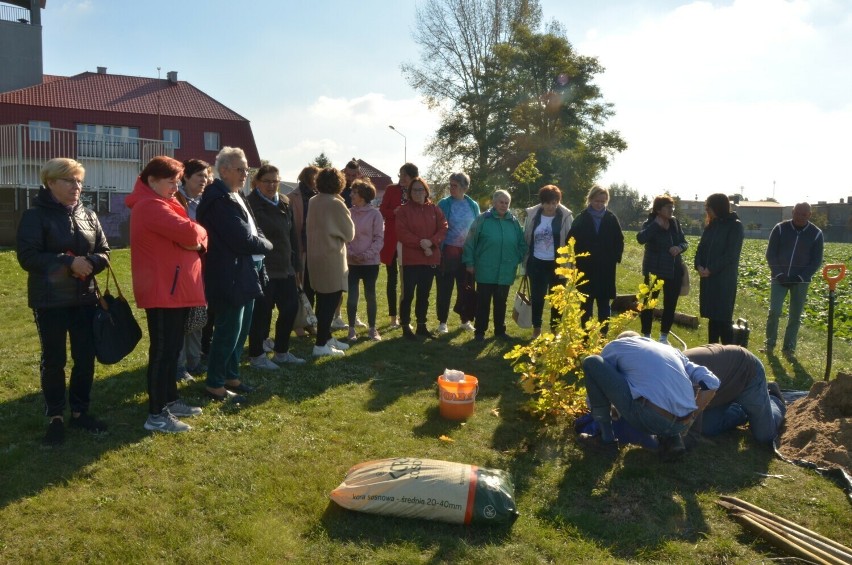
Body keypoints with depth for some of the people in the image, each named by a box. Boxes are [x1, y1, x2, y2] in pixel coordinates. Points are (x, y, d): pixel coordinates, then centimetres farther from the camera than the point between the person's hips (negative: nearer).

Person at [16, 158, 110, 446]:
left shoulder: (88, 215, 8)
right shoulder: (35, 215, -6)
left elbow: (104, 252, 8)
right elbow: (28, 257, -14)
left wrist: (89, 263, -14)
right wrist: (69, 263, -23)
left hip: (85, 298, 5)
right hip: (50, 300, -4)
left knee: (86, 357, 8)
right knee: (53, 360, 5)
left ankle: (80, 412, 23)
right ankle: (55, 417, 17)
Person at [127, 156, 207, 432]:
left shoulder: (159, 203, 20)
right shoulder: (151, 206, -16)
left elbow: (185, 237, 15)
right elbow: (190, 233, -25)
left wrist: (195, 239, -8)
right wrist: (200, 233, -2)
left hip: (173, 289, 11)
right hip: (162, 291, -11)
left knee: (172, 348, 17)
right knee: (163, 350, -6)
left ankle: (170, 400, 28)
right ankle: (156, 415, 0)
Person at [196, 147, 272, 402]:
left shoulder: (236, 197, 15)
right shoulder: (219, 200, -17)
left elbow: (252, 232, 16)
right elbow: (242, 239, -22)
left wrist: (260, 243, -5)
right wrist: (266, 245, -4)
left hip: (246, 274, 10)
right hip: (230, 277, -10)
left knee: (241, 330, 17)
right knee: (228, 331, -2)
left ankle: (231, 376, 30)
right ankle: (214, 384, 10)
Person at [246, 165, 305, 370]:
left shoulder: (285, 202, 11)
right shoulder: (251, 204, -11)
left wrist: (294, 262, 12)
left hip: (284, 266, 8)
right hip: (261, 267, -7)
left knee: (291, 307, 11)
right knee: (261, 312, 1)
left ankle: (281, 352, 26)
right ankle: (256, 355, 16)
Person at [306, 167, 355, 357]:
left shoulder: (313, 202, 6)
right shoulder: (336, 203, -14)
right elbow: (349, 233, -4)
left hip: (316, 255, 7)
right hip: (331, 257, -7)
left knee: (324, 299, 16)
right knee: (330, 300, -2)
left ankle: (326, 337, 27)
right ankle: (321, 344, -2)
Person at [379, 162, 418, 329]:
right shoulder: (391, 189, 2)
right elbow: (382, 211, 0)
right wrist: (395, 211, -18)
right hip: (392, 240, -1)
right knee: (392, 278, 4)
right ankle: (393, 318, 12)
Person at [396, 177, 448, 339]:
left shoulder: (434, 209, 9)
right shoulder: (404, 210, -2)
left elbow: (443, 228, 1)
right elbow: (402, 232, -12)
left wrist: (431, 242, -16)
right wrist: (420, 244, -20)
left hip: (430, 258, 4)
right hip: (410, 259, -4)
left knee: (424, 294, 12)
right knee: (408, 294, -3)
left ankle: (421, 326, 22)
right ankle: (406, 327, 6)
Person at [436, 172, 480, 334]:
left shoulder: (473, 205, 4)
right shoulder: (444, 203, -4)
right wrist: (438, 250, -11)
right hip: (448, 251, -3)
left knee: (466, 287, 11)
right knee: (445, 288, 2)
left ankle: (465, 319, 25)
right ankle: (442, 321, 13)